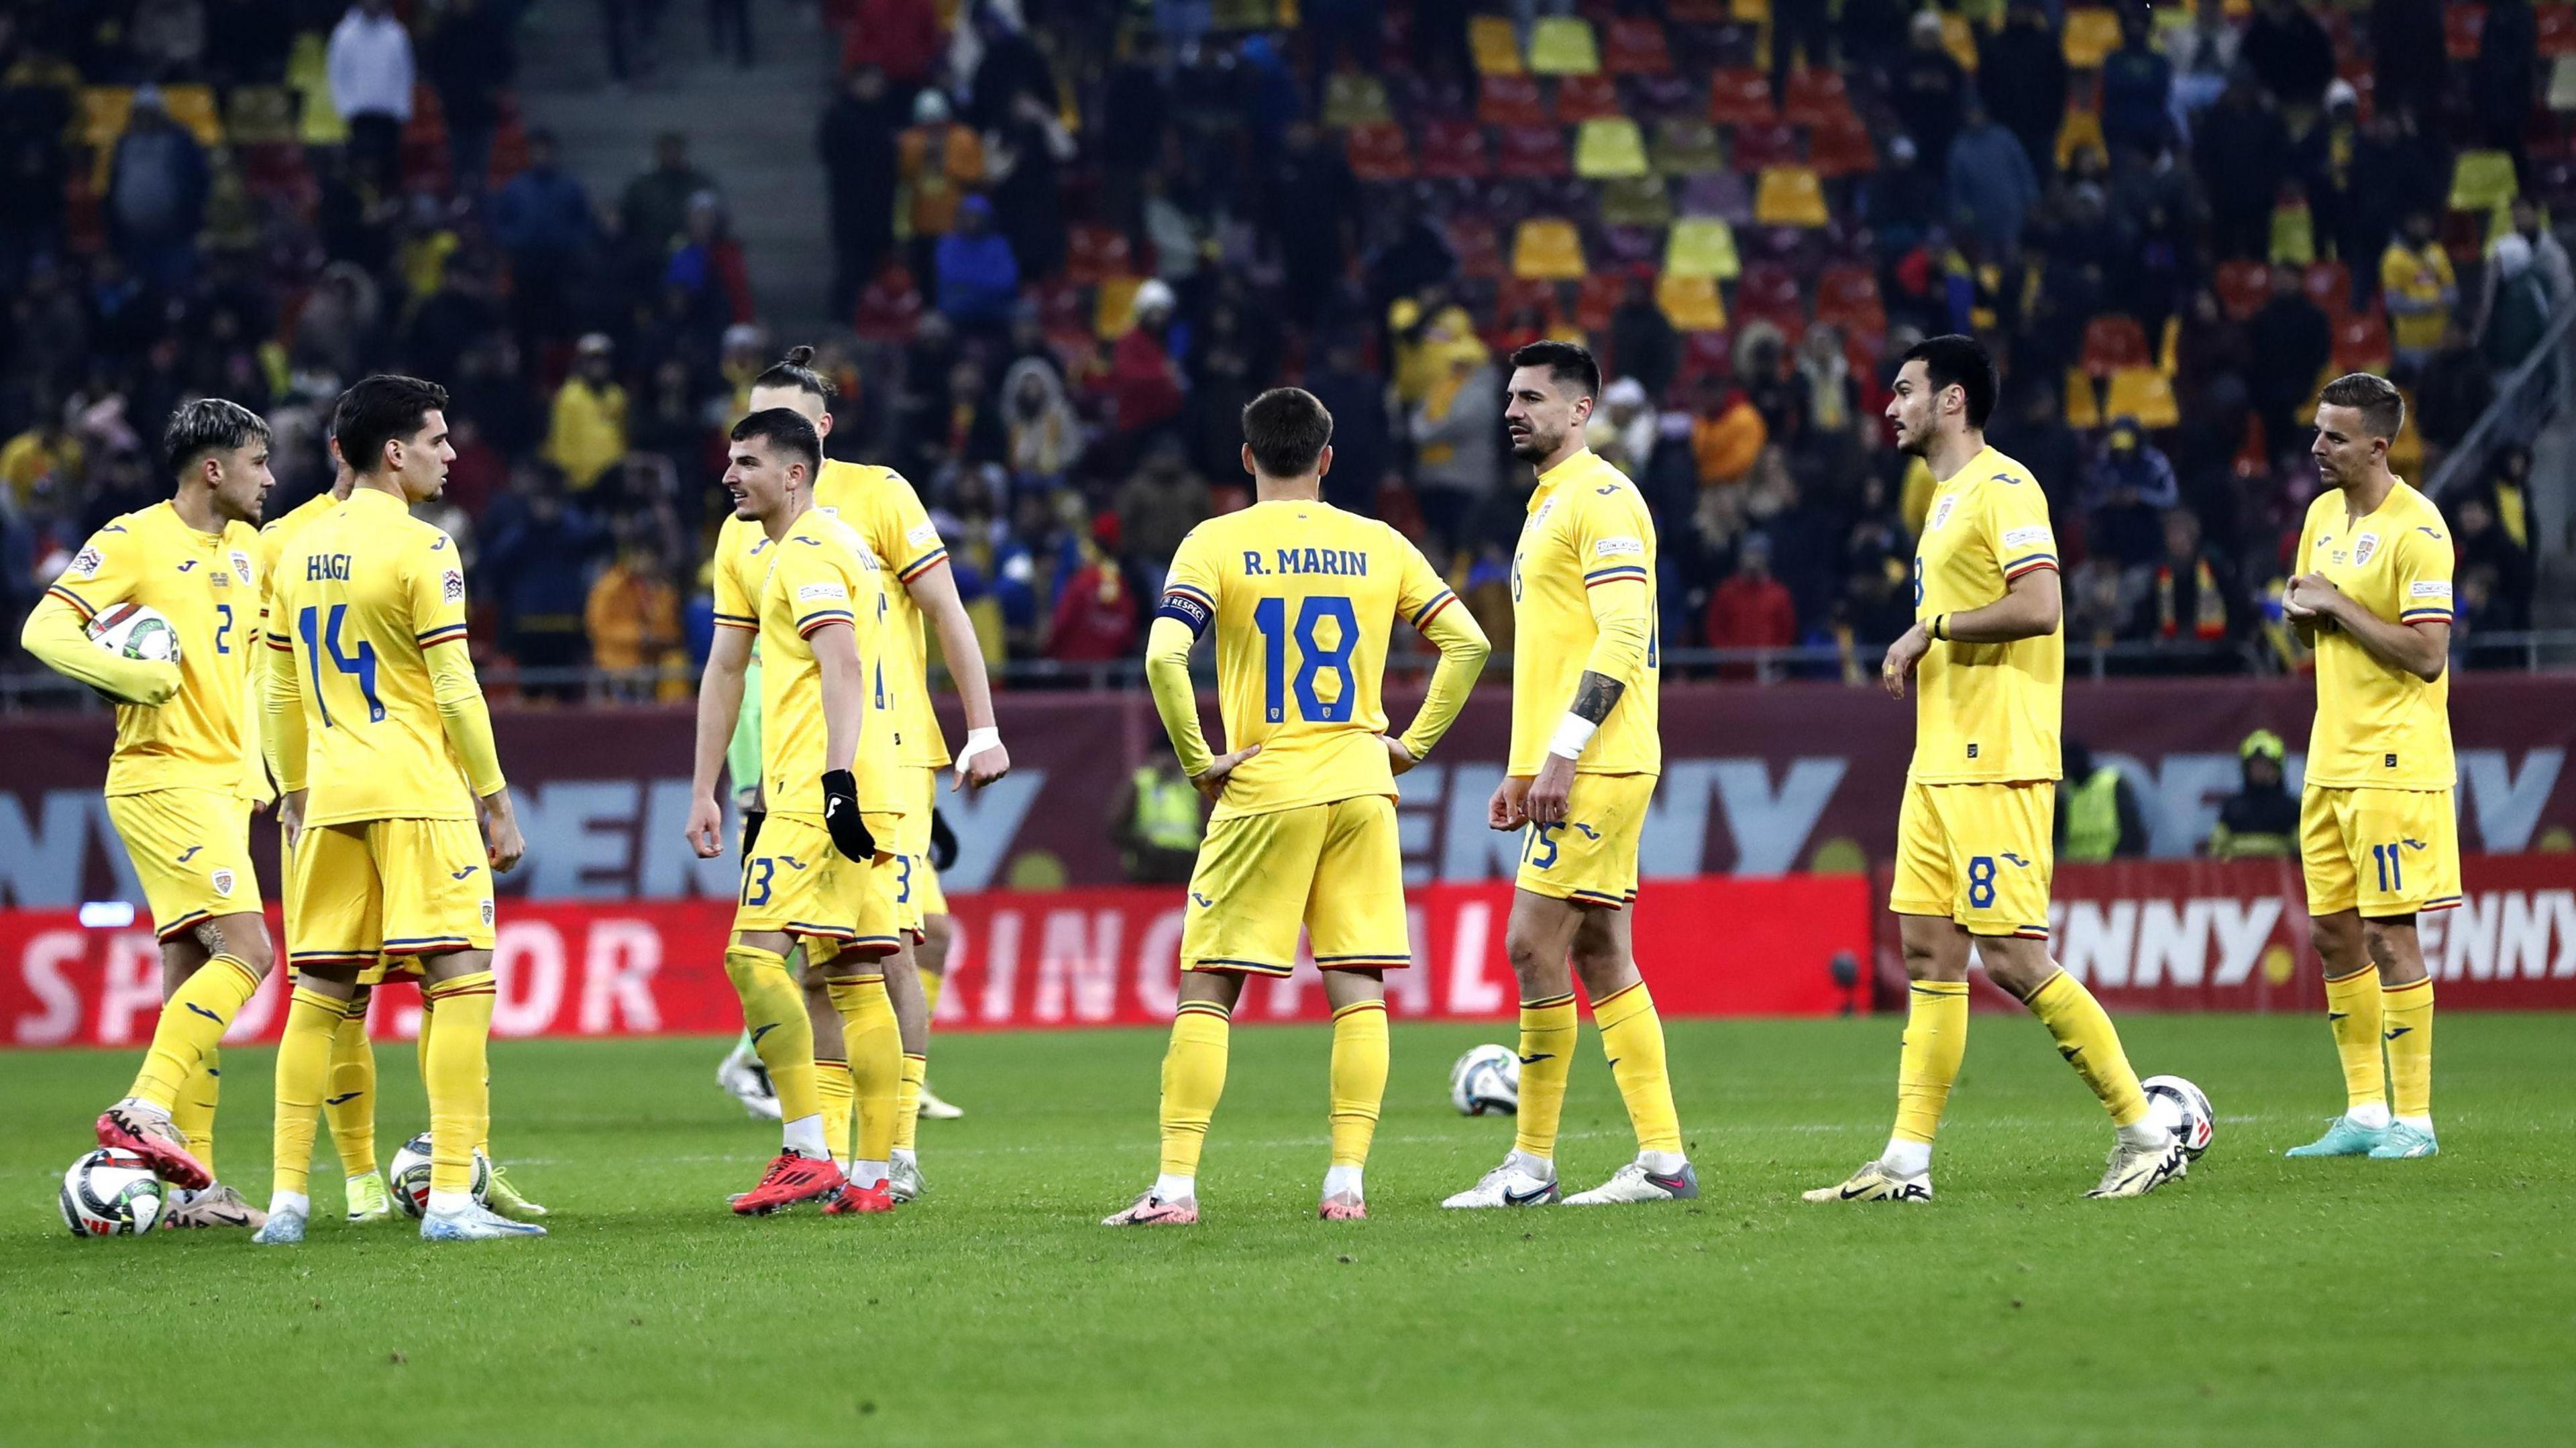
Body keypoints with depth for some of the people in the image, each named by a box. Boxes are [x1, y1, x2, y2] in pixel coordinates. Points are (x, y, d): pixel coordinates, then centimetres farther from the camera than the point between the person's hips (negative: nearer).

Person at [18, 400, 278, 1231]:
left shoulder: (246, 551, 15)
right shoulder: (133, 542, -9)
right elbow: (44, 631, -14)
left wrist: (254, 767, 20)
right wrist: (134, 677, -26)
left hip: (221, 786, 8)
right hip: (164, 780, -8)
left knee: (191, 976, 7)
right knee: (246, 951, -19)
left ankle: (193, 1185, 7)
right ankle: (145, 1110, -20)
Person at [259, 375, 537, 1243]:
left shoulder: (302, 552, 12)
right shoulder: (421, 549, -8)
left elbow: (279, 697, 17)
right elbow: (456, 692, -11)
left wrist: (296, 799, 25)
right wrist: (497, 803, -4)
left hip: (330, 798, 7)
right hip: (418, 792, -7)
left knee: (319, 994, 10)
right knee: (461, 980, -6)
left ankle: (287, 1202, 8)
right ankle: (451, 1198, -14)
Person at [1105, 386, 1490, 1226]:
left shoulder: (1215, 545, -3)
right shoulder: (1378, 546, 6)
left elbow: (1164, 658, -16)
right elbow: (1467, 643, 4)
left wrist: (1198, 762, -6)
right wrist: (1415, 742, 9)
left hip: (1262, 791, -2)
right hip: (1362, 786, 2)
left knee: (1205, 989, 3)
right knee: (1357, 988, 6)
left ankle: (1176, 1185, -3)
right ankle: (1347, 1181, 0)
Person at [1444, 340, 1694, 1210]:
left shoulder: (1601, 496, -10)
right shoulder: (1549, 505, 21)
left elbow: (1623, 635, -19)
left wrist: (1562, 754, -22)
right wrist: (1523, 770, 23)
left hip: (1596, 767, -10)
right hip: (1562, 767, 10)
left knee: (1534, 946, -10)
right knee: (1600, 958, 7)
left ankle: (1532, 1164, -7)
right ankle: (1663, 1160, 7)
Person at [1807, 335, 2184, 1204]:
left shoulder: (2001, 488, -12)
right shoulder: (1946, 498, 19)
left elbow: (2037, 607, -22)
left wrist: (1932, 628, -14)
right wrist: (1918, 658, 10)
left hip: (1995, 766, -10)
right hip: (1940, 766, 10)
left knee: (2014, 957, -11)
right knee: (1928, 953, 6)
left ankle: (2148, 1135, -4)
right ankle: (1906, 1162, 6)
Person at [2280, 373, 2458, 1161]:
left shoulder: (2416, 528, -15)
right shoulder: (2323, 513, 11)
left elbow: (2428, 654, -20)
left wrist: (2339, 606, -16)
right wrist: (2302, 609, -1)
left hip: (2394, 763, -8)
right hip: (2331, 761, 8)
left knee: (2389, 933, -7)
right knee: (2333, 933, 9)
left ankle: (2412, 1119, -1)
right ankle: (2365, 1113, 17)